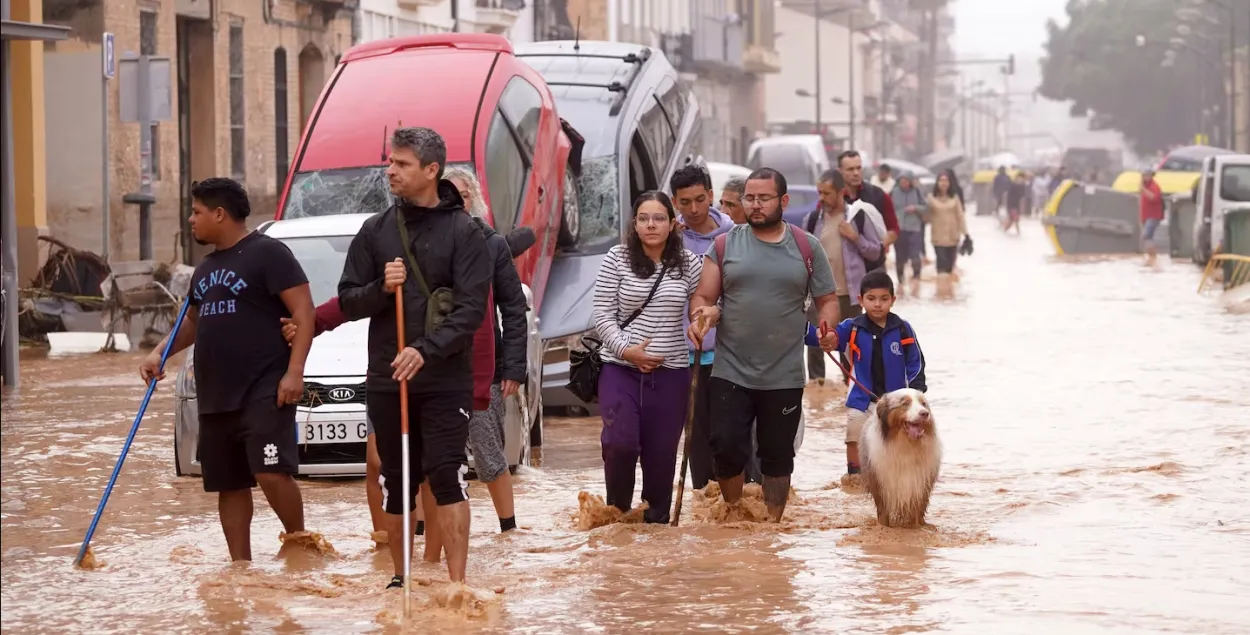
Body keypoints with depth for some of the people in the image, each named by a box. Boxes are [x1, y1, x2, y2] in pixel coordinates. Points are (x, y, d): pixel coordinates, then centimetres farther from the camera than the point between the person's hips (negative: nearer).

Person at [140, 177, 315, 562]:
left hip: (264, 393, -8)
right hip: (215, 397, 8)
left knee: (272, 473, -19)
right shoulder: (206, 268, 20)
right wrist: (160, 353, 15)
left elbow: (304, 312, -11)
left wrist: (294, 372, -20)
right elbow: (193, 321, 33)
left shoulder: (267, 253, -6)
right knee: (229, 486, 8)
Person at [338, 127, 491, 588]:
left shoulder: (463, 232, -3)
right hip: (386, 378, 4)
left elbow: (472, 308, -11)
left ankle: (457, 582, -10)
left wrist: (427, 351, -23)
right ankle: (400, 577, 22)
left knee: (447, 476, -11)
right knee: (396, 482, 9)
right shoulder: (375, 231, 9)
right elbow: (348, 302, 9)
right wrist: (381, 288, -12)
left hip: (446, 380, -4)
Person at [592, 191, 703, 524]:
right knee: (620, 442, -17)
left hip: (670, 372, 2)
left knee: (661, 452, 5)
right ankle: (617, 510, 6)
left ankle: (657, 519, 20)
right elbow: (602, 314, -2)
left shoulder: (688, 263, 4)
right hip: (621, 368, -2)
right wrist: (625, 350, -13)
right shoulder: (617, 259, -1)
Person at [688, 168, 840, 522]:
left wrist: (827, 329, -11)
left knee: (777, 455, 8)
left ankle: (773, 523, 20)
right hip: (730, 373, 0)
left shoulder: (806, 248, 5)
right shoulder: (724, 246, 5)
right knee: (726, 449, -5)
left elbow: (827, 299, 9)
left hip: (785, 377, 0)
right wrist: (700, 315, -19)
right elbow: (703, 298, 4)